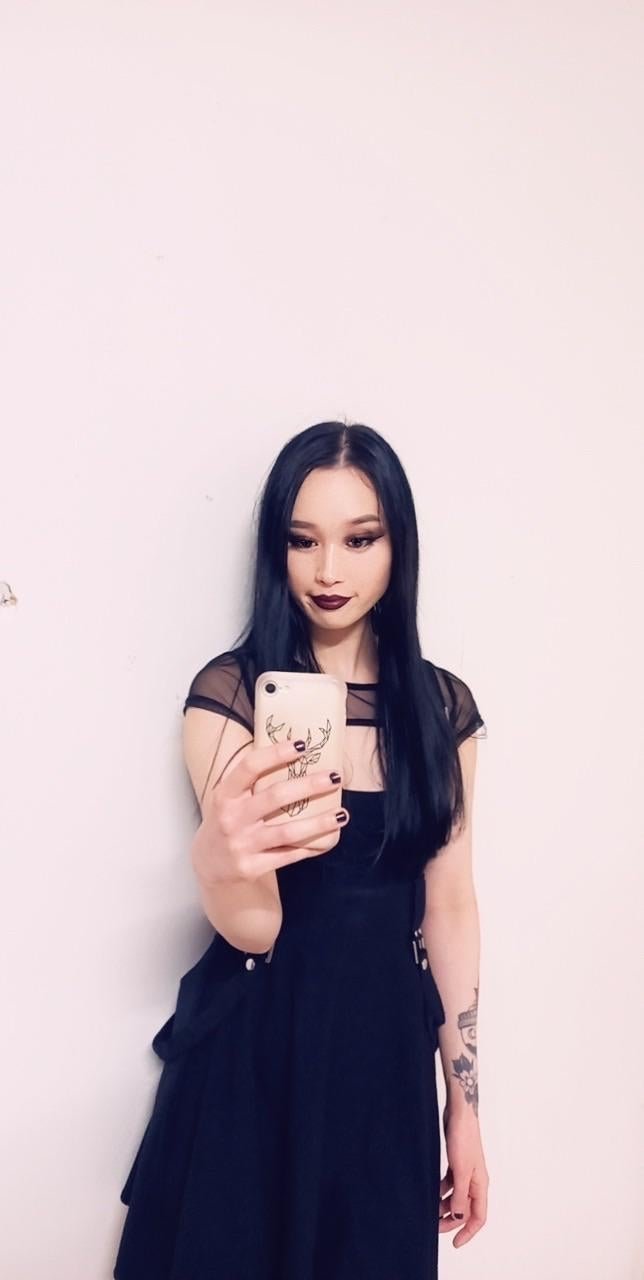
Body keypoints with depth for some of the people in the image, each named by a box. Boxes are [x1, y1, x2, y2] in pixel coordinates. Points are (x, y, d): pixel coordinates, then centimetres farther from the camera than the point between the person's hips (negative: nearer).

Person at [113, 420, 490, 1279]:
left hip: (386, 1045, 3)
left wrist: (465, 1104, 6)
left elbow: (450, 905, 3)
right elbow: (254, 929, -17)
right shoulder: (230, 691, -12)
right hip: (255, 1047, -3)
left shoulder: (443, 706, -2)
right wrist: (218, 862, -41)